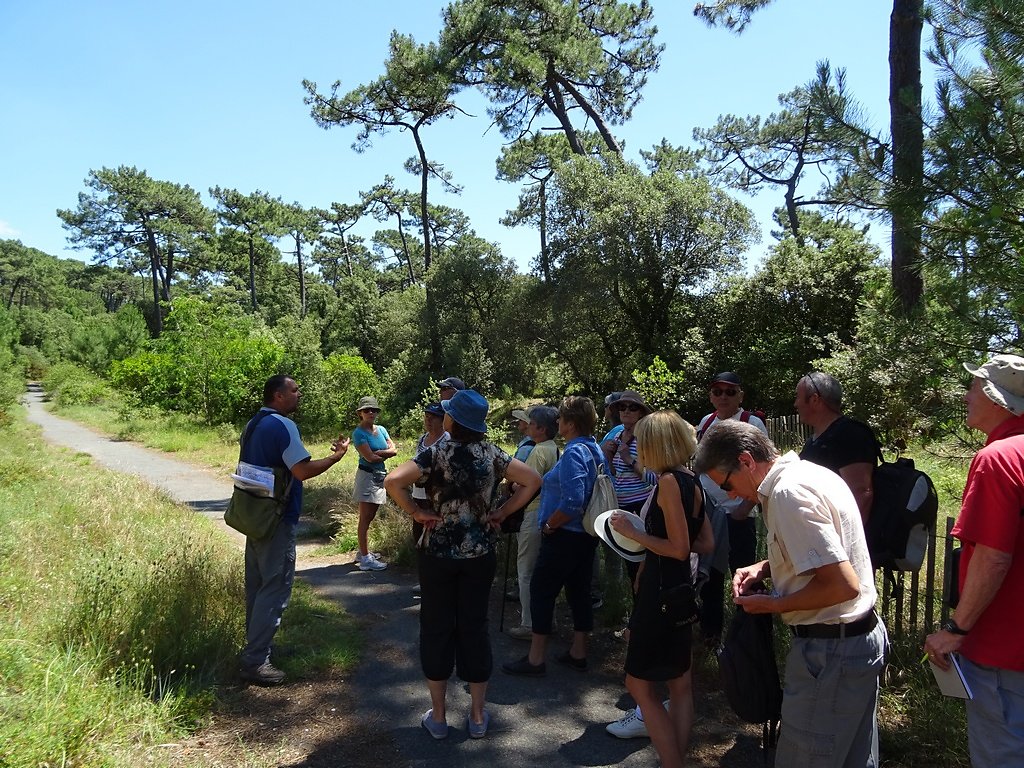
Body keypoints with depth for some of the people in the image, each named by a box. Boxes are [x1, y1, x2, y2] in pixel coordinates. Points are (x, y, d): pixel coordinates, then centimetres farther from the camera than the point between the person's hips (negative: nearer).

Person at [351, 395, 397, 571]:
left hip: (380, 476, 7)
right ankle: (365, 559, -5)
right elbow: (369, 457, -18)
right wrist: (386, 454, -3)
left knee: (369, 517, 14)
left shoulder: (381, 429, 11)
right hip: (367, 476, -7)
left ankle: (364, 552, 23)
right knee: (365, 518, -6)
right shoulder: (359, 433, -10)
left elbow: (394, 449, 2)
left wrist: (378, 453, -12)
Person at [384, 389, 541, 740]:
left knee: (436, 629, 11)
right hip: (480, 554, 3)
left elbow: (392, 481, -24)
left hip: (438, 553, -2)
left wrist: (415, 512, -11)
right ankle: (477, 716, 20)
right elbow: (533, 480, -2)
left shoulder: (436, 453, -12)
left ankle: (438, 715, 20)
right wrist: (502, 512, 1)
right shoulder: (492, 453, -2)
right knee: (475, 628, 11)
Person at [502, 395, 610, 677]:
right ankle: (578, 653, 25)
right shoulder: (596, 450, 8)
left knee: (541, 591, 1)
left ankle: (535, 659, 8)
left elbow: (572, 502, -29)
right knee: (579, 591, 15)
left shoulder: (573, 453, -20)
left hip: (565, 536, -9)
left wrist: (548, 526, -15)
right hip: (587, 535, 9)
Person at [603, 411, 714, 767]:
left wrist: (632, 532, -13)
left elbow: (678, 548, -22)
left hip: (661, 590, -10)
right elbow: (706, 543, 11)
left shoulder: (669, 481, -19)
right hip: (679, 587, 10)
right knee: (680, 684, 16)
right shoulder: (692, 482, 7)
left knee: (639, 683, 3)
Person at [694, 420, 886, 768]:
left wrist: (773, 604, -15)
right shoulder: (809, 471, 7)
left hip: (831, 650, -10)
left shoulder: (788, 493, -24)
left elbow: (844, 585, -28)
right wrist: (765, 568, 8)